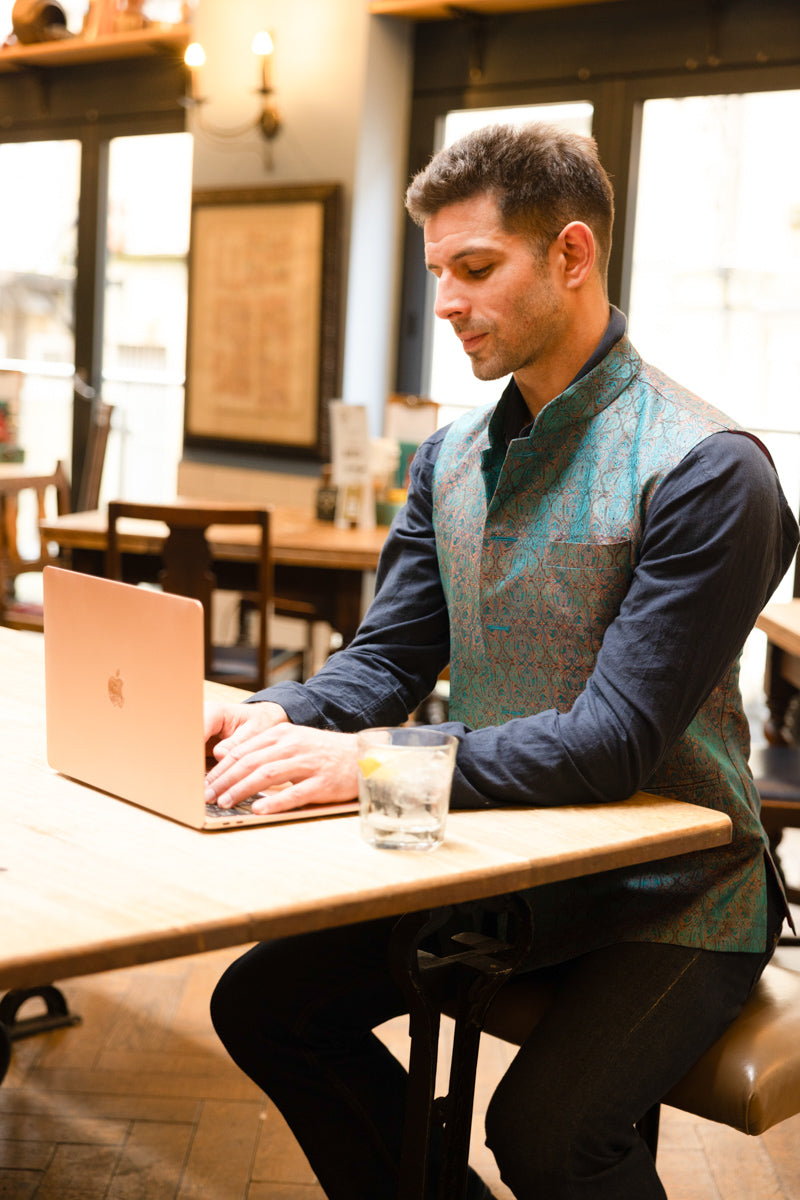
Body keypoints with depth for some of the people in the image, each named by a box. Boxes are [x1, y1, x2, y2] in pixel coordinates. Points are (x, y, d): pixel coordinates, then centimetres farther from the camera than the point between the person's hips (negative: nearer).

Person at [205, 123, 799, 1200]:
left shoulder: (705, 468, -19)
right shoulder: (451, 457, 5)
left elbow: (618, 739, -24)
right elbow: (390, 660, 6)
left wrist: (376, 764, -31)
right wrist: (284, 716, -16)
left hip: (667, 898, -7)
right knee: (261, 1003, 0)